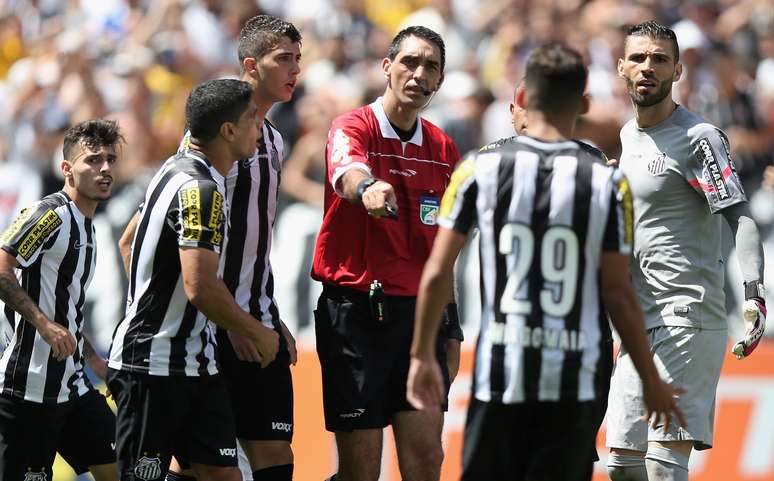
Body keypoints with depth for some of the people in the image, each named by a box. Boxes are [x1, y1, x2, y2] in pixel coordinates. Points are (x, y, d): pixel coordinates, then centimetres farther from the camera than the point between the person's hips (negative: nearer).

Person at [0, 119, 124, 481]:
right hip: (30, 386, -10)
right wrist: (43, 322, -27)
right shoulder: (50, 214, -13)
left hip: (72, 384, 10)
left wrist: (93, 360, 24)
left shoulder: (85, 227, 17)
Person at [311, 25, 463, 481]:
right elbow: (347, 174, -31)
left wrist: (451, 330, 15)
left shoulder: (443, 150, 11)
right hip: (354, 310, -4)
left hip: (419, 312, 5)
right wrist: (367, 187, -54)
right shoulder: (354, 127, -5)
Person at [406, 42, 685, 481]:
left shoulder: (480, 170, -2)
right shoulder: (607, 182, -4)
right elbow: (618, 293, -3)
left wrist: (422, 356, 12)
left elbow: (437, 274, -1)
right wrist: (652, 381, 8)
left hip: (499, 374, 0)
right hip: (576, 380, 0)